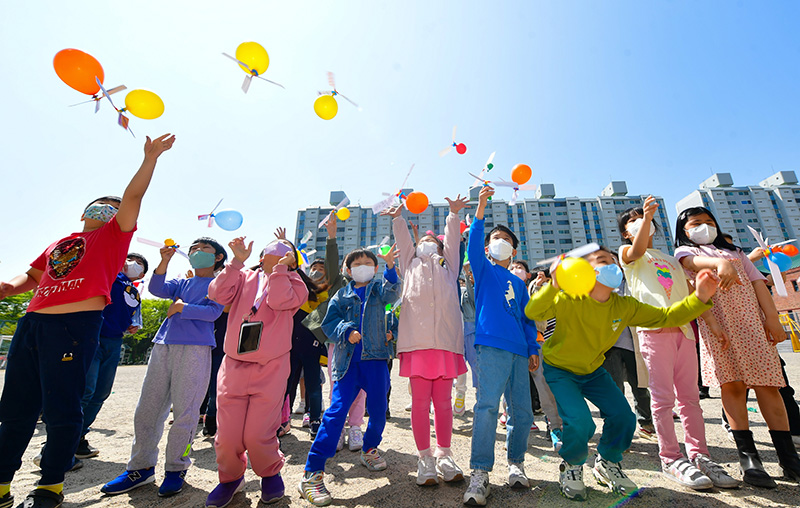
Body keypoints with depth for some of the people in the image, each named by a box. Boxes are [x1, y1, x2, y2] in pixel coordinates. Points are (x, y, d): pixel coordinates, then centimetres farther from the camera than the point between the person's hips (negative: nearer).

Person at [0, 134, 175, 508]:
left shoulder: (113, 234, 9)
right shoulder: (58, 244, 25)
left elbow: (133, 197, 0)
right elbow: (32, 276, 30)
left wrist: (150, 158, -6)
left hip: (76, 324, -6)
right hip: (32, 322, 6)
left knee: (61, 408, -1)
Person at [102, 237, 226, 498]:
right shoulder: (181, 283, 23)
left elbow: (214, 312, -7)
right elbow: (156, 289, 3)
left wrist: (181, 307, -4)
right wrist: (165, 261, -8)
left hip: (195, 349, -5)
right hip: (163, 346, 6)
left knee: (184, 411, -3)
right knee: (146, 409, 8)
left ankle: (176, 468, 12)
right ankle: (141, 467, 22)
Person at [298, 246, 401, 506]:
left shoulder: (379, 288, 9)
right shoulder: (341, 295, 11)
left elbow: (391, 294, -15)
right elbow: (328, 322, 4)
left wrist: (390, 267, -32)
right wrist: (346, 330, -16)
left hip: (375, 358, 1)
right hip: (347, 361, -1)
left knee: (378, 410, 8)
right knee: (336, 411, -7)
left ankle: (369, 449, 37)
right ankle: (312, 473, 1)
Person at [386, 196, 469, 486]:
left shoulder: (448, 264, 26)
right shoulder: (410, 264, 26)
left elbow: (452, 239, 18)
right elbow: (402, 239, 19)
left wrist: (453, 215, 11)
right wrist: (398, 218, 9)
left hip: (446, 340, 1)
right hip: (417, 340, 0)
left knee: (443, 401, 6)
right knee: (420, 401, 1)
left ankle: (444, 455, 19)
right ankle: (425, 458, 14)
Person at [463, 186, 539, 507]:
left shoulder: (518, 282, 24)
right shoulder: (483, 269, 11)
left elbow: (527, 318, 23)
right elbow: (472, 245, -8)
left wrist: (533, 349, 13)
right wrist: (481, 208, -15)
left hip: (518, 351, 6)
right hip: (491, 345, -5)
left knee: (522, 412, 7)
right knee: (487, 405, -14)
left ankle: (516, 464, 26)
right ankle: (480, 474, -6)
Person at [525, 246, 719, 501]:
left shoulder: (625, 306, -11)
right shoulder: (569, 299, -28)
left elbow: (667, 317, -6)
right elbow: (532, 312, -42)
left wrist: (699, 298, -21)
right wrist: (554, 286, -59)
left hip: (593, 370, 6)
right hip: (559, 369, -5)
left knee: (623, 417, -3)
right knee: (580, 422, -21)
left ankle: (607, 464, 29)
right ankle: (571, 467, 14)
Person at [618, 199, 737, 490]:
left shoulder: (671, 260, 29)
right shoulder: (627, 253, 11)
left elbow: (690, 293, 23)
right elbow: (637, 250, -14)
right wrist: (646, 216, -27)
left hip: (684, 329, 6)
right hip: (654, 327, -5)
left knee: (690, 396, 5)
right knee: (663, 397, -6)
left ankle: (698, 454, 13)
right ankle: (671, 459, 0)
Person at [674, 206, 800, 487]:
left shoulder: (735, 251, 25)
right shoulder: (684, 252, 12)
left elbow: (757, 283, 13)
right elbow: (696, 262, -13)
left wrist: (772, 317, -2)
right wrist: (721, 263, -36)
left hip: (753, 321, 4)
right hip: (718, 323, -3)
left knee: (767, 384, -2)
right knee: (732, 385, -7)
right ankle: (748, 456, -2)